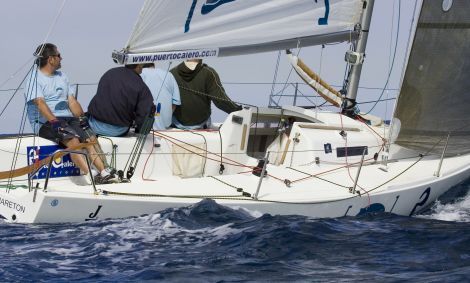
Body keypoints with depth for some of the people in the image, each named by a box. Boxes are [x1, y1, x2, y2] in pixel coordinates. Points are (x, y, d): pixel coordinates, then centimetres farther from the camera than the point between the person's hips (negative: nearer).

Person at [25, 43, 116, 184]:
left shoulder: (62, 76, 22)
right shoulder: (34, 77, -1)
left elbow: (72, 101, 18)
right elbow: (40, 103, -14)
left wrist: (81, 118, 1)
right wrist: (55, 122, -27)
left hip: (68, 119, 7)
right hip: (46, 122, -7)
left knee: (91, 138, -18)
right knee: (73, 140, -31)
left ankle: (104, 171, -29)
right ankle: (92, 175, -38)